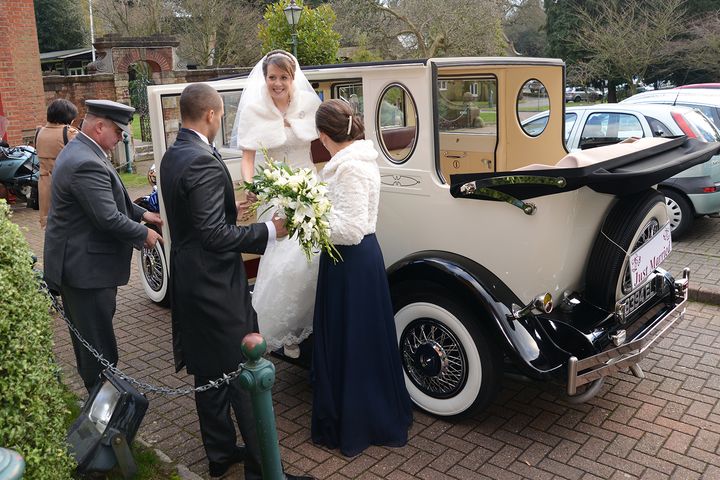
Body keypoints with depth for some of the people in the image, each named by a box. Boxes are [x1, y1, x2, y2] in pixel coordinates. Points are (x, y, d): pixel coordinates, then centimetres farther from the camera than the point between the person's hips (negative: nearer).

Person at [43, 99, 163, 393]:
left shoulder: (79, 151, 10)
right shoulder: (86, 164, -25)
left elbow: (108, 200, 18)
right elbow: (109, 219, -26)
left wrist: (141, 213, 9)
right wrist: (144, 234, -12)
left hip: (76, 262, 11)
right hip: (87, 268, -11)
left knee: (88, 337, 22)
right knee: (98, 343, 2)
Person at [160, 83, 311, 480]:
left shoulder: (172, 157, 8)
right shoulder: (204, 163, -22)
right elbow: (215, 235, -24)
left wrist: (231, 204, 21)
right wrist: (269, 231, -16)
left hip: (188, 281, 10)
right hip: (216, 286, -10)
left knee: (208, 372, 18)